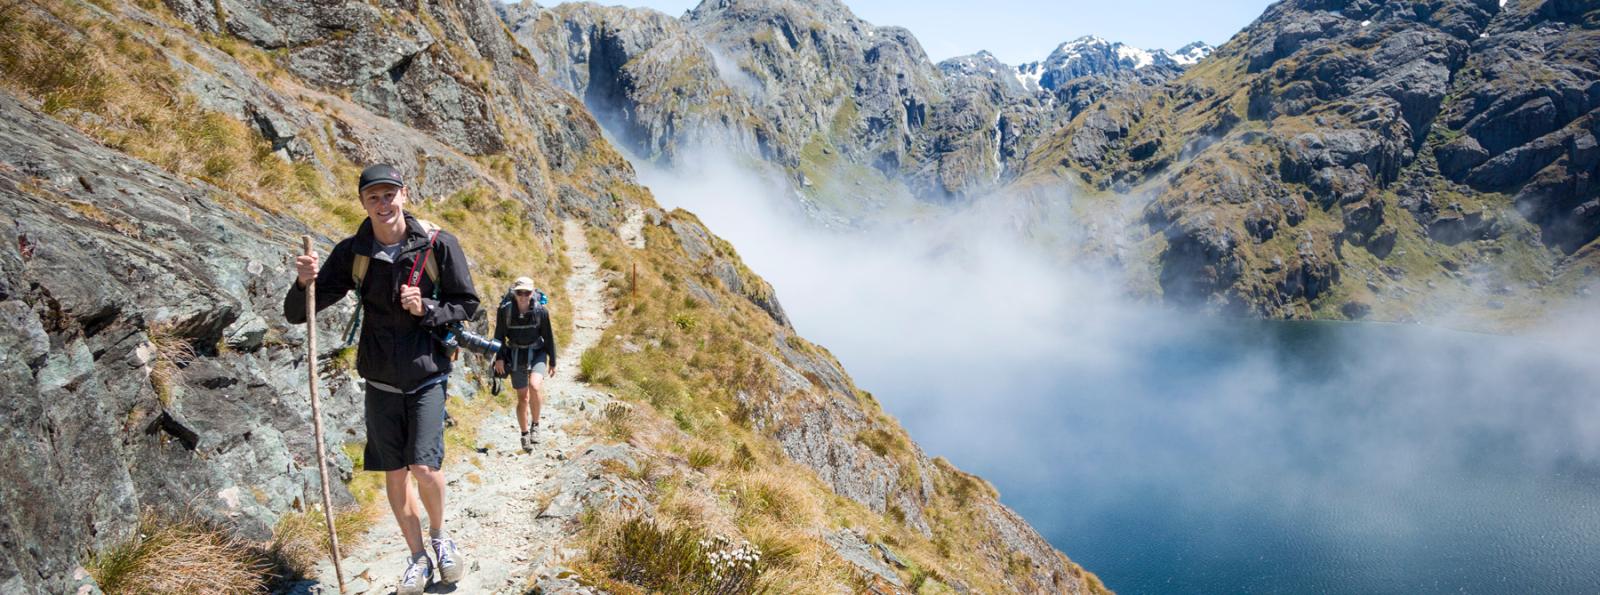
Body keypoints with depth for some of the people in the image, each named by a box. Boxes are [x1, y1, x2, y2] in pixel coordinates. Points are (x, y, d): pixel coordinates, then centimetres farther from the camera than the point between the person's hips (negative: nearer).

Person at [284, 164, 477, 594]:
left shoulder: (438, 245, -10)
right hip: (380, 380, 3)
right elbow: (296, 315, -4)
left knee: (424, 468, -13)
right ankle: (418, 558, 26)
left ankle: (439, 535, 18)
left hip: (427, 375, -2)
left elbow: (466, 304, 0)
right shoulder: (352, 253, -5)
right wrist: (304, 283, -26)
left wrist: (426, 309, -19)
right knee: (394, 473, 8)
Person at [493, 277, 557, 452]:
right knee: (522, 397, 5)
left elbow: (548, 337, -3)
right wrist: (499, 358, -5)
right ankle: (525, 435, 23)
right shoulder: (505, 309, -13)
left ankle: (535, 424, -2)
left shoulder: (541, 310, -14)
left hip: (537, 353, -1)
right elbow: (499, 335, -1)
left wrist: (552, 362, 3)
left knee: (535, 386, -25)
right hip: (516, 355, 1)